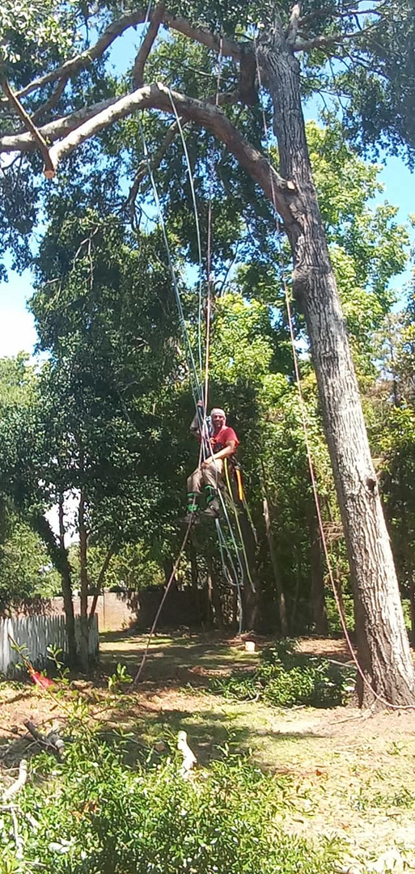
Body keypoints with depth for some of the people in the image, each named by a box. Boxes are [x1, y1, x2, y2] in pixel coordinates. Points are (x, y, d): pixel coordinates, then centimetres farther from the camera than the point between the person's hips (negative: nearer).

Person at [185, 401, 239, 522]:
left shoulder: (228, 431, 10)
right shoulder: (208, 432, 27)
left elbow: (230, 448, -6)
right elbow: (193, 429, 36)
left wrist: (212, 458, -18)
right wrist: (199, 411, 27)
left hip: (223, 462, -5)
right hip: (207, 464, 5)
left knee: (209, 470, -41)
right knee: (193, 478, -27)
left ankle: (213, 506, -50)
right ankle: (191, 513, -35)